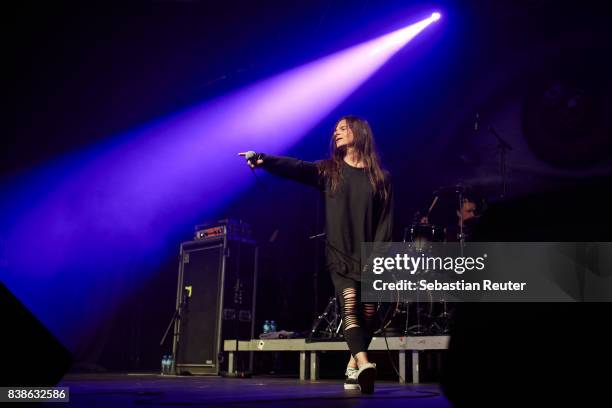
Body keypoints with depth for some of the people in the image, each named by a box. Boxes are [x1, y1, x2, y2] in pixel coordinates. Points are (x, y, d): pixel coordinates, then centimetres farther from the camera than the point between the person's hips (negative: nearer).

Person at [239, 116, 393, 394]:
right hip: (339, 255, -1)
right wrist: (263, 160, -27)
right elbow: (295, 167, -10)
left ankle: (353, 367, 18)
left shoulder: (380, 177, 6)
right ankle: (363, 364, -35)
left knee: (368, 315, 1)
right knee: (349, 303, -22)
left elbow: (385, 221, 1)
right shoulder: (328, 170, 8)